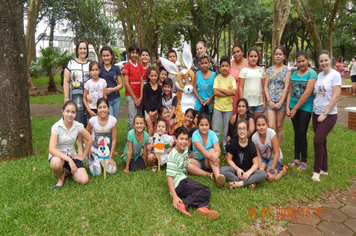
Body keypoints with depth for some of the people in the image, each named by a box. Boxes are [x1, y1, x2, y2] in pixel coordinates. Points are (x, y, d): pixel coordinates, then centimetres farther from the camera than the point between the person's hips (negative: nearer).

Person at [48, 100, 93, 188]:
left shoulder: (78, 126, -11)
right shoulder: (56, 127, -20)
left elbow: (90, 140, 4)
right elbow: (52, 149, -29)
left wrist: (83, 155, 1)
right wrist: (69, 160, -37)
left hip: (72, 155, 3)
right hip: (58, 155, -3)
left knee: (84, 180, -16)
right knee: (56, 163, -41)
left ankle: (67, 171, 16)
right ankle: (60, 178, -4)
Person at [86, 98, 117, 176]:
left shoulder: (113, 120, -16)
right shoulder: (92, 120, -17)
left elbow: (114, 140, -9)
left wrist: (111, 157, -9)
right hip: (94, 151, -1)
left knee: (112, 170, -16)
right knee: (96, 173, -13)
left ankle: (102, 163, 17)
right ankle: (90, 161, 20)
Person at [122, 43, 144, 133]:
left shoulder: (140, 65, 12)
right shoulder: (127, 65, -4)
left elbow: (142, 82, 9)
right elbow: (126, 83, -8)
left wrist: (141, 97, -1)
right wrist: (134, 98, -8)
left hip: (139, 96, 6)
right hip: (130, 95, -5)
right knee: (132, 120, -8)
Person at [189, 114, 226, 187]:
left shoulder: (212, 134, -7)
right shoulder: (195, 134, -11)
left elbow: (218, 150, -20)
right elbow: (201, 149, -26)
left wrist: (215, 156, -43)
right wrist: (211, 157, -44)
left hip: (209, 163, 1)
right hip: (198, 161, 0)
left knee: (212, 150, -31)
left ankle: (217, 176, -48)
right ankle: (208, 174, -32)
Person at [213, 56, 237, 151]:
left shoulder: (232, 79, 1)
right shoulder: (217, 78, 0)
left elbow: (234, 92, -13)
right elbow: (215, 92, -12)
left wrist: (221, 90, -11)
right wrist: (228, 92, -12)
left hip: (228, 107, 1)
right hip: (217, 106, 0)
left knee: (227, 129, 10)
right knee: (216, 130, 4)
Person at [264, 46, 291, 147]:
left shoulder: (287, 70, 1)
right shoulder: (269, 70, 9)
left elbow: (286, 87, -6)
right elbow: (266, 86, 6)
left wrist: (280, 103, -13)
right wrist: (269, 101, -5)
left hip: (281, 101, -1)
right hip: (271, 102, 2)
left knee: (279, 127, 6)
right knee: (271, 126, -8)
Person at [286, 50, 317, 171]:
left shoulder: (312, 73, -9)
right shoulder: (294, 74, 9)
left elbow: (307, 93, -16)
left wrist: (295, 109, -13)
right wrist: (288, 107, 1)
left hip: (305, 108, -5)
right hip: (293, 107, 5)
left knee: (302, 134, -3)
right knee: (296, 133, 12)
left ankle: (304, 161, 12)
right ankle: (296, 158, 23)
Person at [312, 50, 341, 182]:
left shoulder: (335, 75, -10)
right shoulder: (319, 75, 8)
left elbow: (336, 96, -16)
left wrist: (325, 114, -16)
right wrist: (315, 111, 6)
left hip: (329, 115, -6)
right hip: (316, 113, 6)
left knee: (318, 141, -13)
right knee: (321, 142, 11)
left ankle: (317, 170, 1)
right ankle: (323, 169, 24)